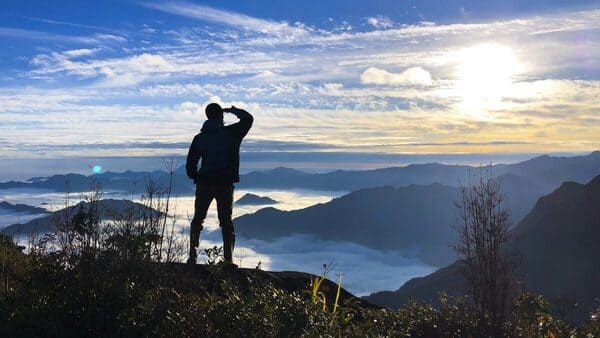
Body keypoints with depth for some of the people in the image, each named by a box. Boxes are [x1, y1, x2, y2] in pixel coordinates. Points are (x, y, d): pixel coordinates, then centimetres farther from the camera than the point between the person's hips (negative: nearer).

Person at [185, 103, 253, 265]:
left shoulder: (199, 138, 6)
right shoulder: (232, 133, -3)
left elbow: (190, 166, 7)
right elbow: (248, 118, 8)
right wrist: (233, 110, 18)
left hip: (204, 183, 2)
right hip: (225, 184, -2)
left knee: (197, 220, 15)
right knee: (226, 222, 7)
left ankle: (192, 256, 10)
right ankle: (228, 259, 2)